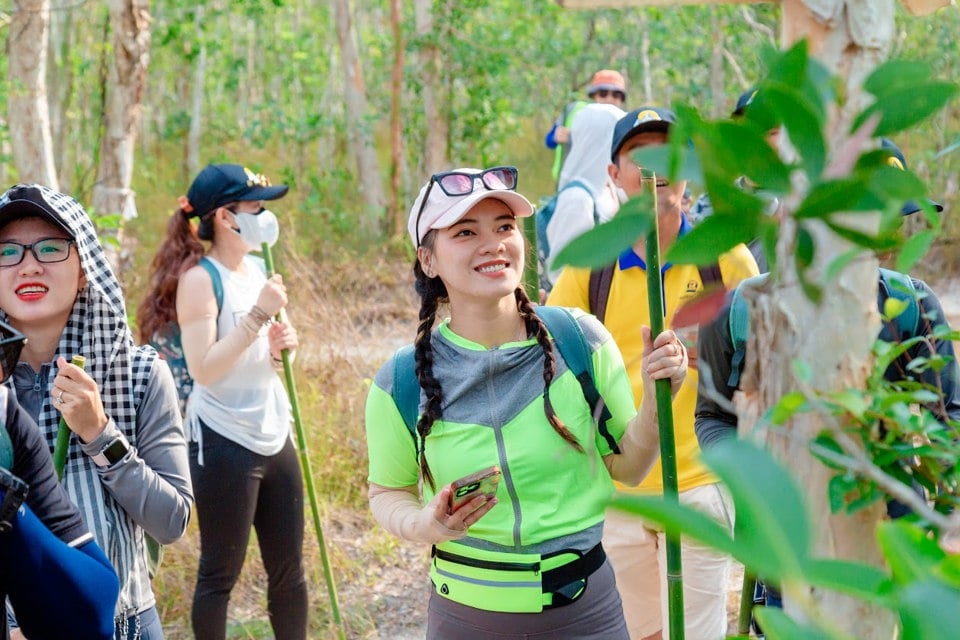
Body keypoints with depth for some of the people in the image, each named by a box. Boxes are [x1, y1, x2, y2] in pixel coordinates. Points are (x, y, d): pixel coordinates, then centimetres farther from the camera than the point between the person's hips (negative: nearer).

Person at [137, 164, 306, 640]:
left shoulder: (257, 269, 9)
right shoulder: (198, 279, -13)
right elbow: (203, 369, -22)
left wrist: (281, 345, -1)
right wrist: (258, 315, -24)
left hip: (274, 437, 7)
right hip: (224, 444, -7)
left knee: (288, 568, 13)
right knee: (220, 574, 4)